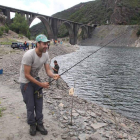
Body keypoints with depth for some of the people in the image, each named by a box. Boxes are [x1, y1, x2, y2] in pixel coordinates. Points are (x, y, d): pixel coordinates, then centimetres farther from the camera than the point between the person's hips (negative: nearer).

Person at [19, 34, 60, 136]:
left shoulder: (46, 54, -10)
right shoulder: (29, 55, -30)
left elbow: (48, 70, -9)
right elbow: (27, 75, -26)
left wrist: (53, 75, -33)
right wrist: (41, 84, -26)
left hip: (36, 78, 6)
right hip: (25, 81, -5)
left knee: (39, 103, 6)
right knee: (30, 105, 2)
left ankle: (39, 124, 22)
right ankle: (32, 125, 24)